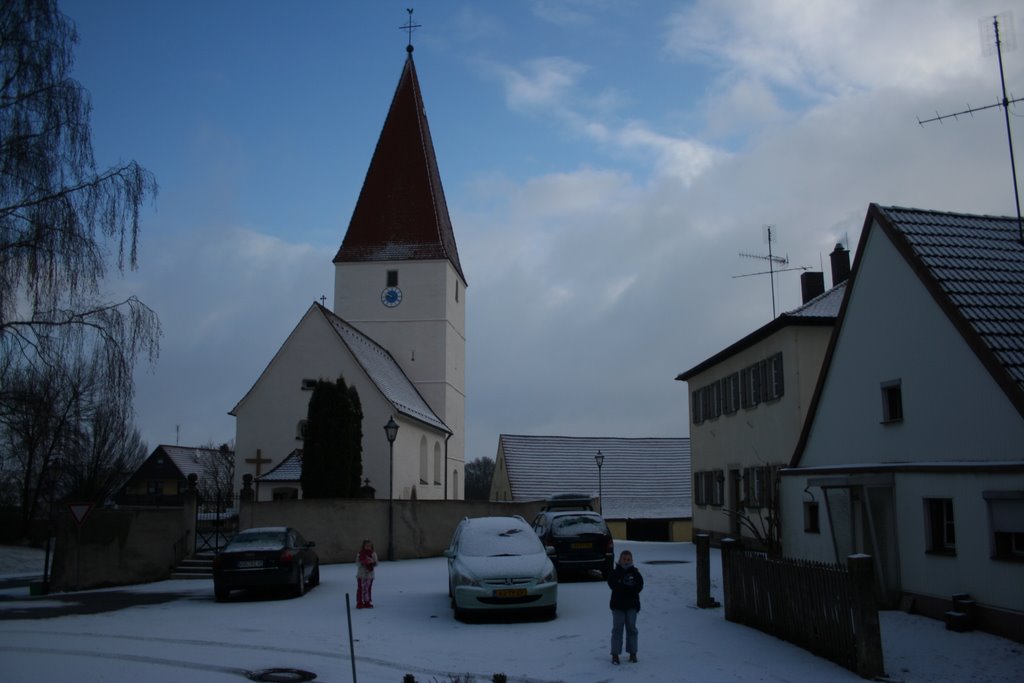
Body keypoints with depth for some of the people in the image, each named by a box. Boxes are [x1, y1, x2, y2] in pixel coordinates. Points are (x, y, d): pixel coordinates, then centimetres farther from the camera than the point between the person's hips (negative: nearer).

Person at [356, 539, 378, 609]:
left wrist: (372, 562, -19)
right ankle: (359, 603, 5)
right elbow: (357, 563, -6)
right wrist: (362, 563, -22)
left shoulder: (373, 554, 3)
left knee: (368, 589, 7)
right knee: (361, 588, -2)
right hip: (361, 574, -2)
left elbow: (376, 563, 1)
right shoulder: (360, 554, -3)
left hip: (370, 574, 2)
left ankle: (367, 603, 16)